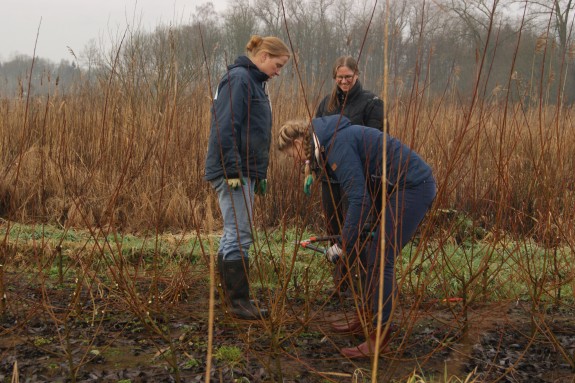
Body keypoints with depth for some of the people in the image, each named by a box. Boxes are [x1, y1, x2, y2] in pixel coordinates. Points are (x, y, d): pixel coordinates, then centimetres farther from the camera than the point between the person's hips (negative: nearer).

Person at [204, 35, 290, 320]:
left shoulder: (254, 83, 19)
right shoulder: (238, 79, -12)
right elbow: (225, 128, -20)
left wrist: (259, 174, 22)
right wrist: (233, 171, -22)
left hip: (246, 171, 10)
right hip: (233, 172, -10)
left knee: (233, 236, 12)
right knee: (239, 236, -8)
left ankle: (232, 298, 19)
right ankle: (238, 301, -3)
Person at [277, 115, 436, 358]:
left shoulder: (338, 145, -18)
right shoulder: (333, 139, 13)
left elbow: (358, 199, -24)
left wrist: (343, 246, -19)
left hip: (412, 187, -10)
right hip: (405, 186, 10)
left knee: (381, 260, -9)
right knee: (376, 254, 17)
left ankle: (378, 338, -4)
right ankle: (367, 315, 29)